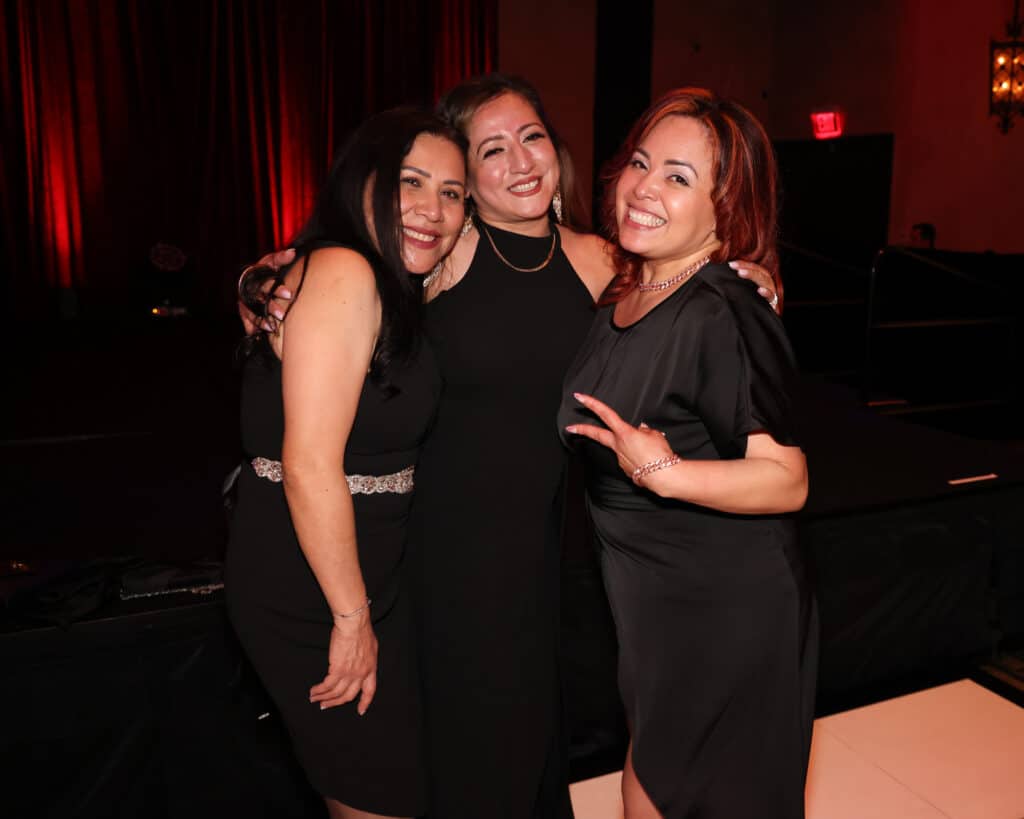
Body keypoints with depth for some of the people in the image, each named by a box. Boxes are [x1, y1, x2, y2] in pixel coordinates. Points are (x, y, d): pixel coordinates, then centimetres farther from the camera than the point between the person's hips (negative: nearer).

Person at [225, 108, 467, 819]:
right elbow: (310, 467, -25)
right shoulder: (343, 273, -21)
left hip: (370, 576, 9)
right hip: (313, 597, -9)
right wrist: (352, 617, -19)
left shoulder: (397, 290, 9)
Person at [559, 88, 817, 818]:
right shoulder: (623, 296, 1)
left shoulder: (722, 317, -24)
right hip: (651, 602, 8)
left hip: (722, 615, -8)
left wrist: (667, 474, -36)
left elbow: (787, 479, -24)